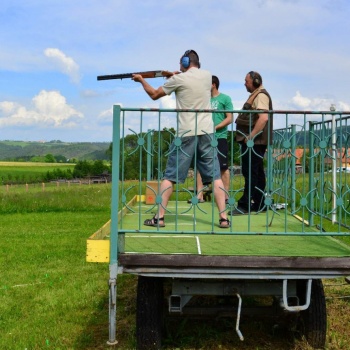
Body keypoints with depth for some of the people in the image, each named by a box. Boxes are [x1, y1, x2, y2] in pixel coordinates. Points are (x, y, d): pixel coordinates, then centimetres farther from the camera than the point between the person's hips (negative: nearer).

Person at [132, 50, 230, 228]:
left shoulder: (178, 79, -3)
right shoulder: (207, 75, 7)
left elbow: (154, 95, 9)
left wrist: (141, 80, 24)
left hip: (185, 134, -3)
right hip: (206, 132, 3)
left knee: (169, 176, 6)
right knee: (215, 176, 5)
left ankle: (159, 217, 8)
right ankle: (223, 218, 1)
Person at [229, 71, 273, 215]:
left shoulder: (260, 95, -11)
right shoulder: (255, 95, 20)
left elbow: (264, 118, -25)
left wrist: (250, 136, -24)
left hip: (254, 141, -10)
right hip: (255, 141, 10)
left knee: (251, 173, -9)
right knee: (256, 173, 12)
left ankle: (245, 205, -7)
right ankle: (259, 204, 17)